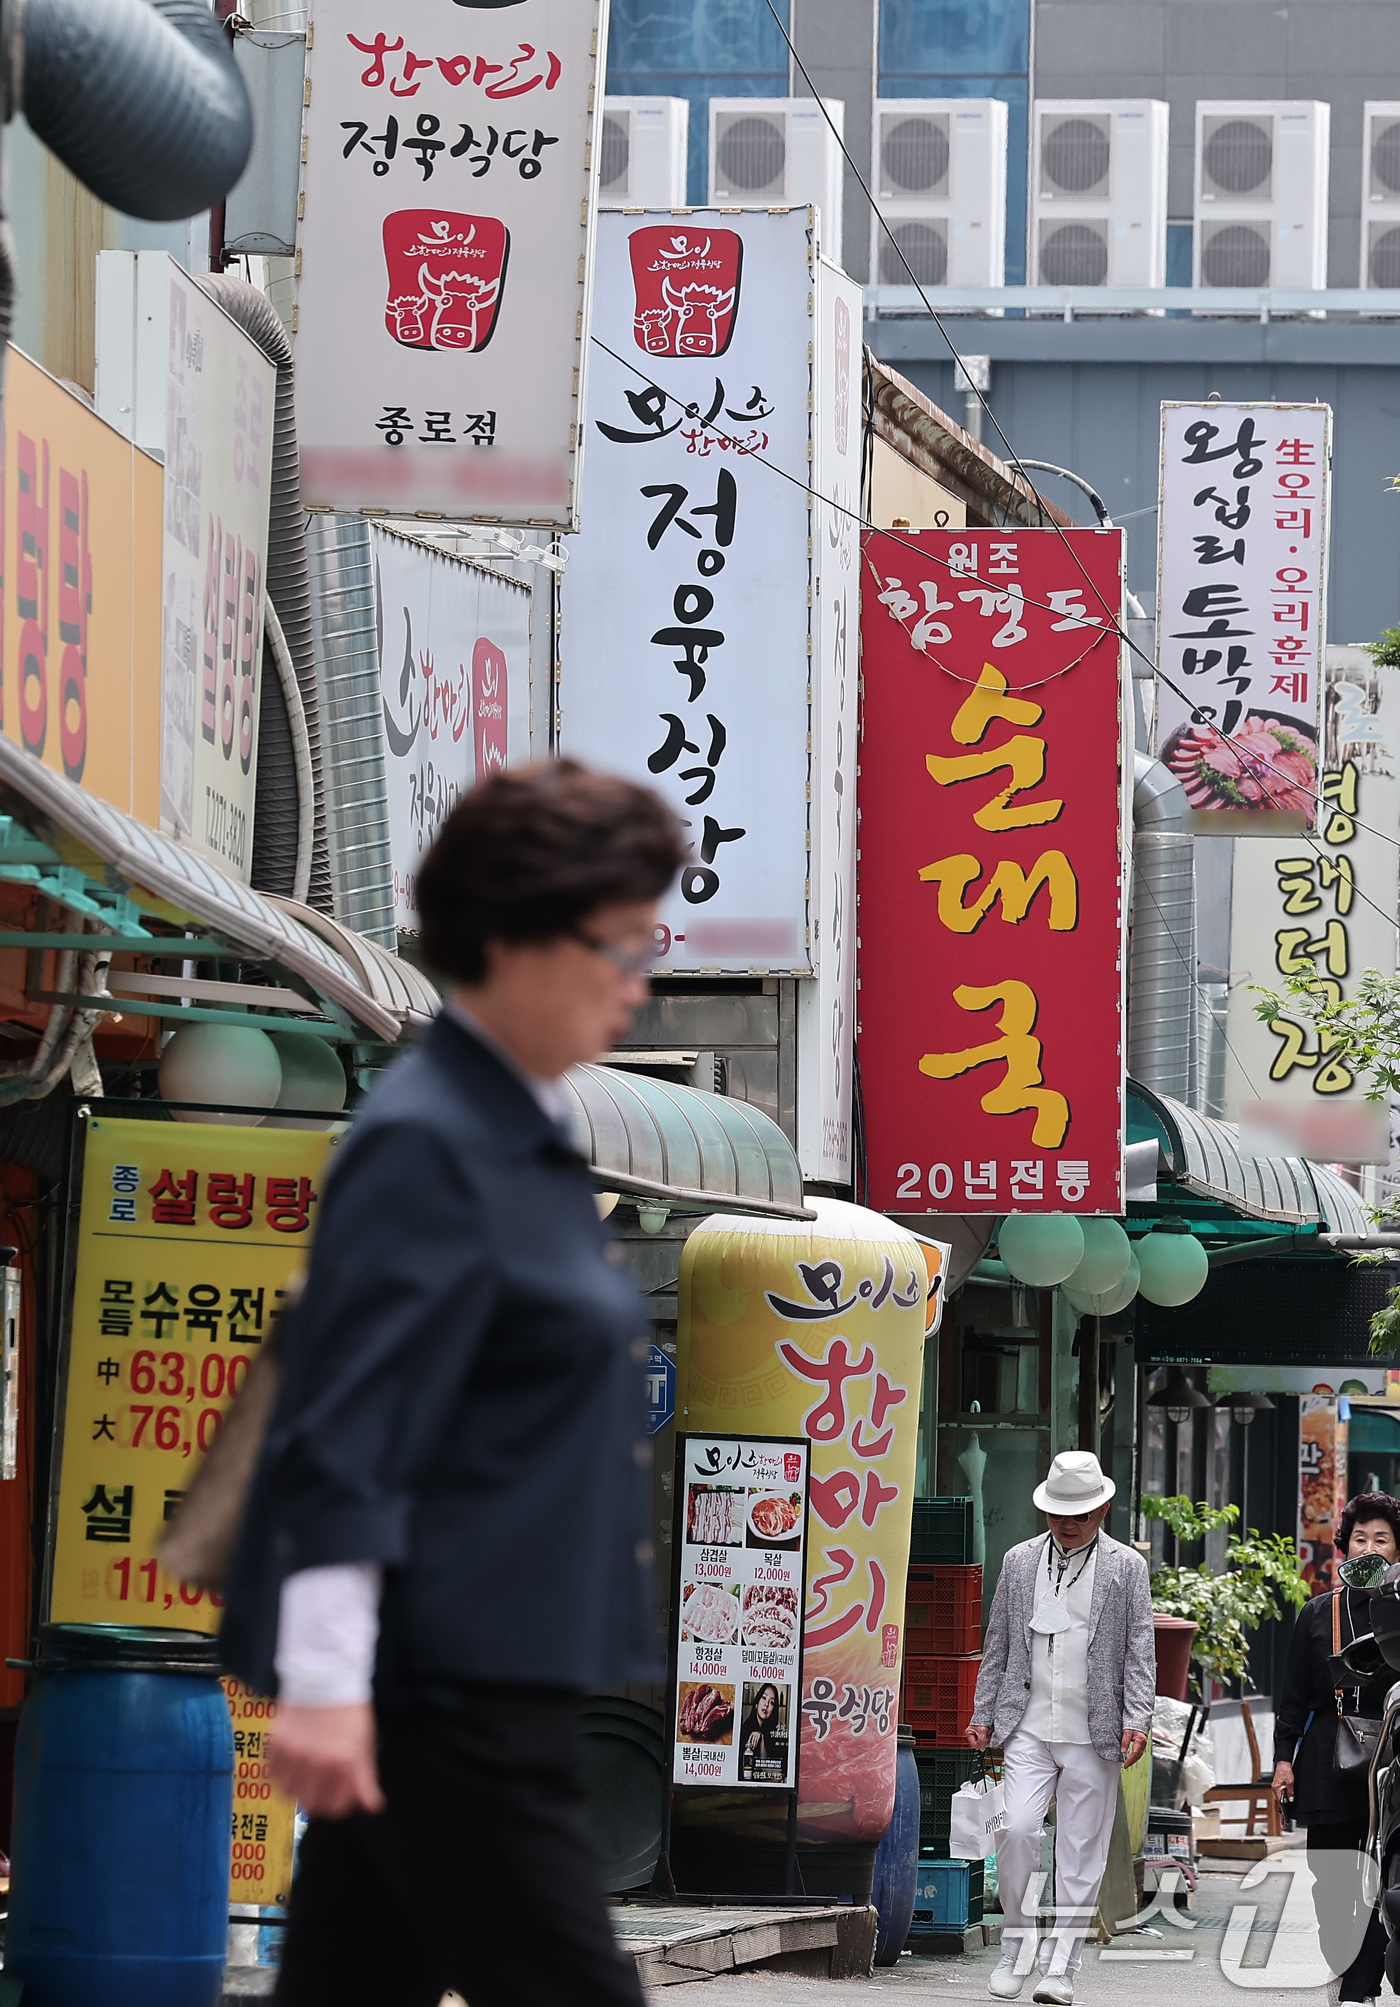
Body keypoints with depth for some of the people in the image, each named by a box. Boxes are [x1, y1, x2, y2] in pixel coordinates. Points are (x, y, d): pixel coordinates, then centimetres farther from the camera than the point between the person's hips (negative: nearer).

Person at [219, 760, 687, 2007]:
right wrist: (326, 1684, -25)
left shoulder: (524, 1133, 17)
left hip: (502, 1668, 9)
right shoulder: (424, 1146, -14)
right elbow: (344, 1430, -20)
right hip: (438, 1674, -9)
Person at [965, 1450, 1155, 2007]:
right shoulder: (1020, 1562, 10)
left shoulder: (1126, 1568, 3)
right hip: (1029, 1728, 1)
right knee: (1016, 1831, -13)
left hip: (1093, 1733, -1)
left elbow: (1140, 1653, 1)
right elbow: (997, 1646, 14)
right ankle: (1016, 1947, 5)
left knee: (1080, 1854, 0)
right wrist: (982, 1715, 10)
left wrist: (1137, 1722, -9)